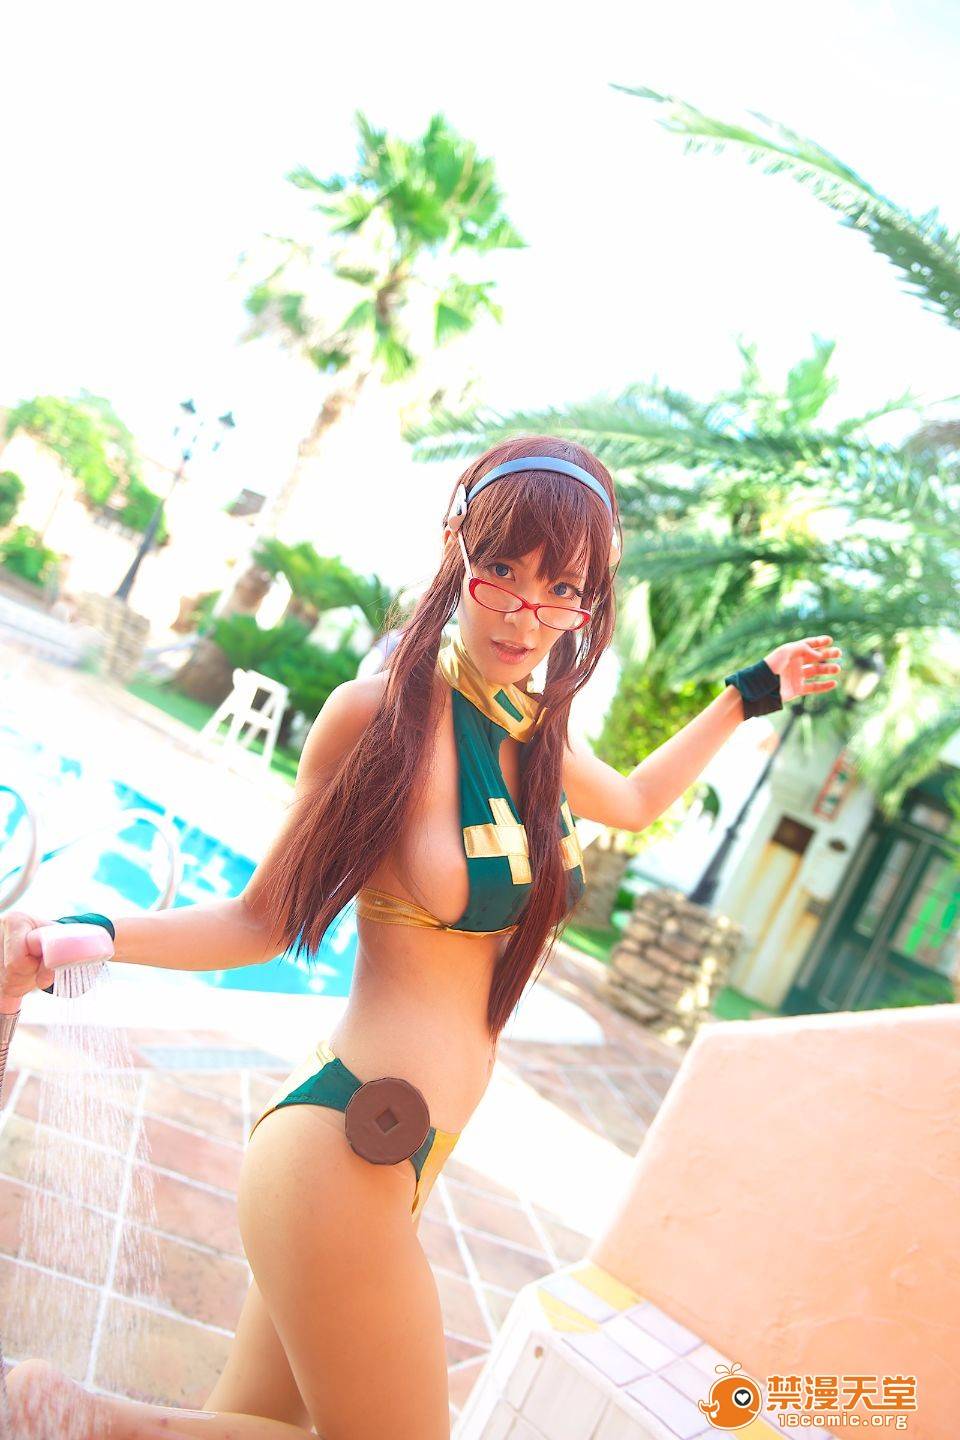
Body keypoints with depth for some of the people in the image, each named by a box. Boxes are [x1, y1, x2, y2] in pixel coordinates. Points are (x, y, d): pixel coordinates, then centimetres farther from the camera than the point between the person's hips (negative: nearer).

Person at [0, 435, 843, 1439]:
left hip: (405, 1148, 7)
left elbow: (636, 800, 30)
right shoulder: (384, 712, -12)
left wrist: (751, 694, 34)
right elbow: (265, 919, -5)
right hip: (348, 1153, -7)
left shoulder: (538, 739, 9)